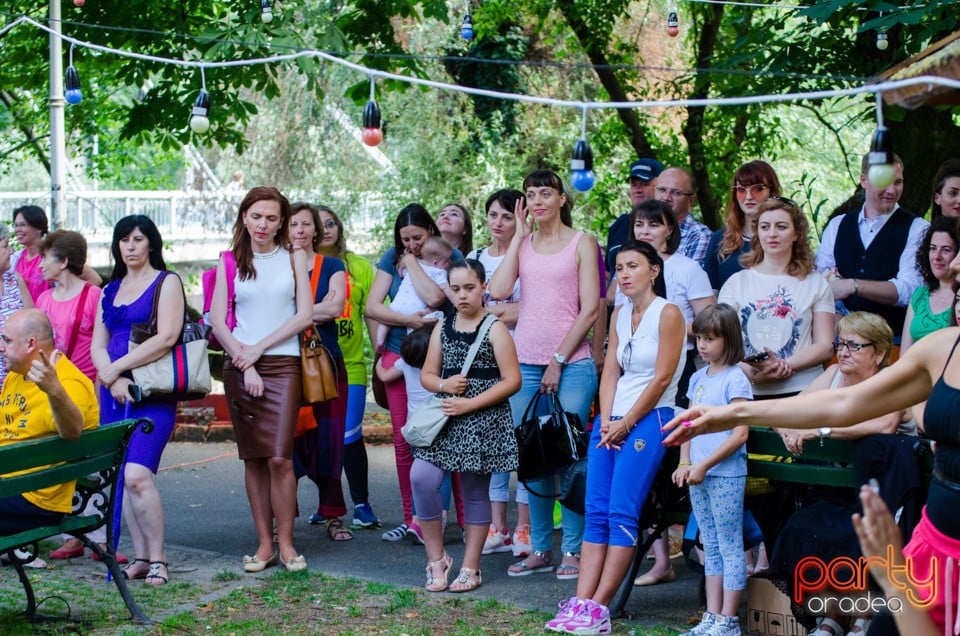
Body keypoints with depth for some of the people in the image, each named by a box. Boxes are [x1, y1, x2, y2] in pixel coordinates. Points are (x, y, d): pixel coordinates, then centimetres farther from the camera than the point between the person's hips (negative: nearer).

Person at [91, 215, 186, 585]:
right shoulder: (111, 290, 18)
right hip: (115, 390, 6)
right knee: (121, 477, 4)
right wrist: (112, 378, -7)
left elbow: (166, 338, -12)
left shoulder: (167, 282, 0)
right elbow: (98, 344, 13)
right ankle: (140, 558, 11)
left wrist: (116, 368, -10)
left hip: (153, 393, -6)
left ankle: (157, 560, -8)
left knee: (137, 475, -17)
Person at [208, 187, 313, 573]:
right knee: (253, 458, 3)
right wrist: (246, 365, -8)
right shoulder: (230, 263, 9)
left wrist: (259, 348, -7)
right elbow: (218, 323, 3)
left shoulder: (294, 259, 9)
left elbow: (305, 315, 0)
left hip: (282, 365, -1)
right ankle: (264, 544, 8)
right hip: (239, 367, 1)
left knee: (279, 457, -11)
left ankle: (286, 543, -1)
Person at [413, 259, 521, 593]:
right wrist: (443, 384, -9)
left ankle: (470, 568, 17)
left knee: (475, 490, 4)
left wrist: (469, 404, -15)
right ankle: (437, 559, 3)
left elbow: (512, 381, -10)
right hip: (446, 418, 4)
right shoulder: (443, 327, 10)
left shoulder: (494, 329, -5)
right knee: (421, 477, -12)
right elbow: (427, 374, 15)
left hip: (483, 420, -4)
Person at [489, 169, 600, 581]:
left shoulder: (581, 243, 3)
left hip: (571, 364, -4)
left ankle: (573, 550, 4)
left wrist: (559, 360, -8)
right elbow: (499, 290, -3)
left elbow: (590, 309, -4)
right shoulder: (523, 245, 13)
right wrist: (520, 236, 2)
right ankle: (540, 549, 13)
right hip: (525, 362, 4)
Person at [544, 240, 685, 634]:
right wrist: (606, 421, -2)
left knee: (622, 513, -13)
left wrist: (626, 425, -9)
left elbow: (662, 379, -10)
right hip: (613, 420, 7)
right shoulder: (620, 315, 15)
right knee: (596, 513, -3)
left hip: (649, 419, -7)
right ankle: (580, 602, -7)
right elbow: (610, 371, 12)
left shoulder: (668, 313, -6)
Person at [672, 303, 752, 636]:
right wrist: (684, 464, 3)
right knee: (710, 547, 13)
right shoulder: (698, 378, 12)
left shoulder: (735, 379, -10)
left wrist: (704, 465, -15)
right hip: (698, 475, 7)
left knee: (730, 547, -1)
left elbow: (739, 434, -15)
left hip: (726, 475, -7)